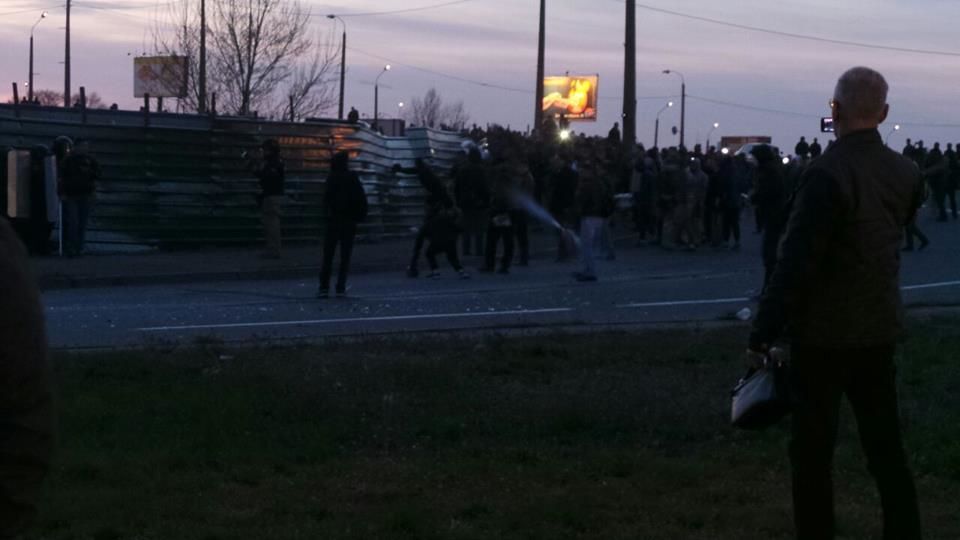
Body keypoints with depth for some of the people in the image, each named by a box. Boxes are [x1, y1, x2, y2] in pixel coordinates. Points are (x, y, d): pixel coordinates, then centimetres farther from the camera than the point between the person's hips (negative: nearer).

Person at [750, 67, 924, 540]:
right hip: (881, 328, 6)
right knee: (886, 446, 12)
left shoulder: (827, 173, -20)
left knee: (813, 450, 3)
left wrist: (762, 337, -18)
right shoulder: (905, 173, 1)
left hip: (824, 332, -6)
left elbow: (795, 263, -22)